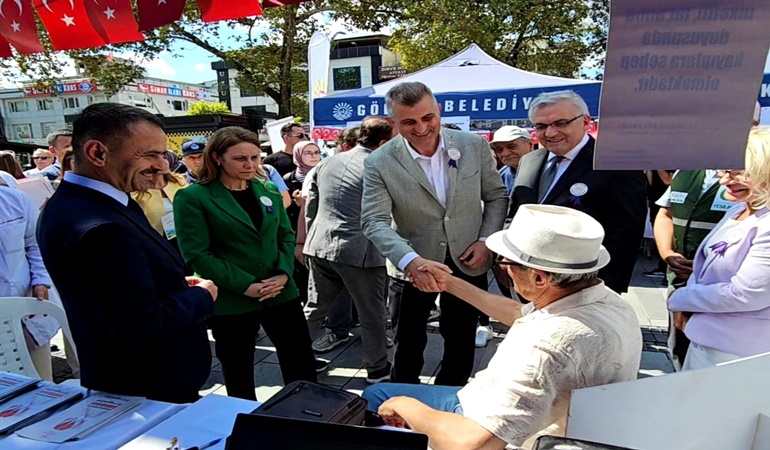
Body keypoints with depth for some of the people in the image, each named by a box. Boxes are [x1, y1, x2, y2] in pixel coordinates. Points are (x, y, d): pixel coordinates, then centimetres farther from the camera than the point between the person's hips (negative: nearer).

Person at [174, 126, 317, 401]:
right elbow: (197, 255, -14)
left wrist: (284, 273, -9)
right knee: (239, 378, 15)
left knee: (303, 367, 15)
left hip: (281, 294, 5)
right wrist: (246, 285, -19)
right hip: (231, 303, -4)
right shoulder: (192, 197, -9)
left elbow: (286, 236, 9)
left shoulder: (268, 190, 7)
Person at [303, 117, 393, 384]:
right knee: (371, 315, 10)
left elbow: (311, 206, 15)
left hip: (320, 246, 6)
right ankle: (377, 370, 23)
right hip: (360, 251, -6)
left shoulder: (328, 162, 10)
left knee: (315, 308, 20)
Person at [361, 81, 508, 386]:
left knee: (461, 339, 19)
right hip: (413, 265, -2)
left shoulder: (474, 145, -8)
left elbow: (496, 196, 3)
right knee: (408, 341, 16)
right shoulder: (379, 163, -15)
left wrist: (486, 241, -10)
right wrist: (412, 261, -37)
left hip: (468, 262, 2)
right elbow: (375, 221, -22)